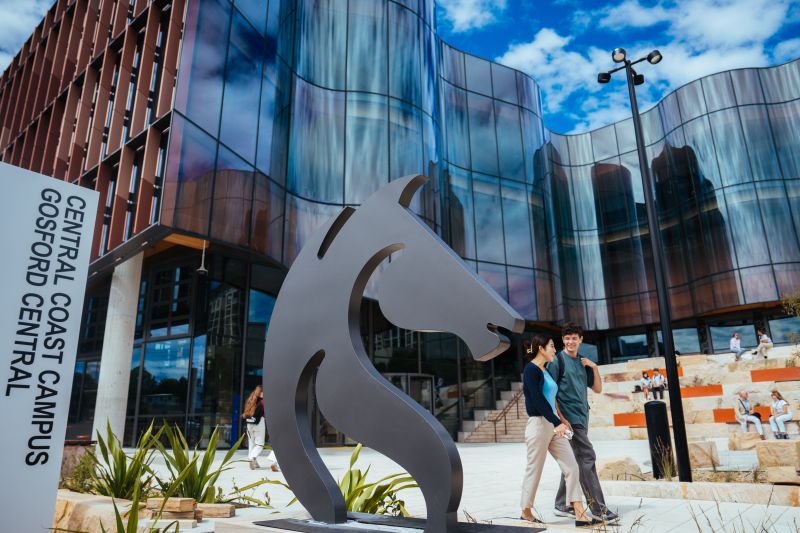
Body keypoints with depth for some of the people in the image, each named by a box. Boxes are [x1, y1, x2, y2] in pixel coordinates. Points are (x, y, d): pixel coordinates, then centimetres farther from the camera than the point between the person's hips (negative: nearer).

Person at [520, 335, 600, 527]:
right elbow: (538, 400, -19)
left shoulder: (545, 371, 16)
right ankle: (526, 512, 18)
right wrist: (557, 423, -22)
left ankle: (580, 514, 1)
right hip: (538, 424, -8)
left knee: (571, 467, 1)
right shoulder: (531, 369, -10)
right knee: (534, 470, 2)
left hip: (553, 425, 9)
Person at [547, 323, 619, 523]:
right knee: (587, 458, -10)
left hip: (582, 418, 7)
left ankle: (561, 505, 18)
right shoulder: (558, 361, -5)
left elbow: (598, 389, 16)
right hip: (569, 418, -7)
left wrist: (595, 368, 2)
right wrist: (560, 417, -17)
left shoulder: (583, 363, 15)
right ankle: (598, 508, -5)